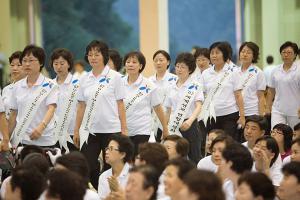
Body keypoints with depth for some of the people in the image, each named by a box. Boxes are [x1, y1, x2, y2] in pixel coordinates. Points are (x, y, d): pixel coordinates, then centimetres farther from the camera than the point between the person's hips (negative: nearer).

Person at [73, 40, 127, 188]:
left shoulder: (114, 77, -2)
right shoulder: (85, 79, 8)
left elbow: (120, 105, -2)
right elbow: (81, 106, 12)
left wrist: (124, 129, -6)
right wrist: (76, 130, 9)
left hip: (111, 129, -3)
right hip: (90, 130, 3)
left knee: (110, 169, 2)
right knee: (86, 168, -4)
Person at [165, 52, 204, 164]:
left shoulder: (194, 86, -5)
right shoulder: (172, 88, 12)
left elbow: (198, 106, -17)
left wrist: (189, 121, -34)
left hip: (189, 125, -5)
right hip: (174, 127, 5)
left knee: (194, 158, 0)